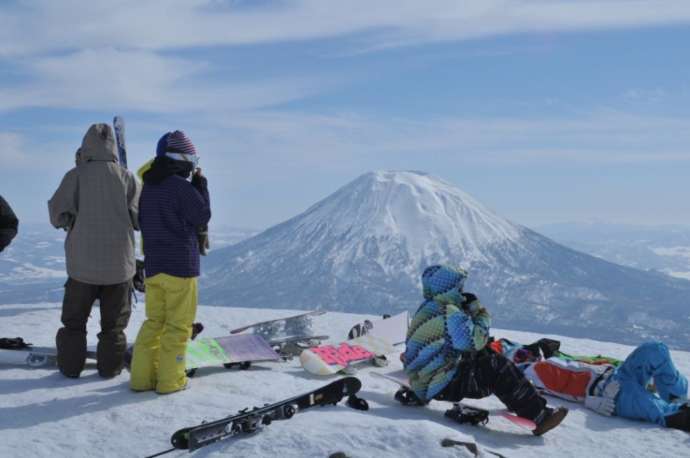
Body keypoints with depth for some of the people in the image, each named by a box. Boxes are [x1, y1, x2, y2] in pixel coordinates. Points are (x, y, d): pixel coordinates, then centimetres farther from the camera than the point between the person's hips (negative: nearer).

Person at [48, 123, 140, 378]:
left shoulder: (76, 175, -6)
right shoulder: (126, 177, -4)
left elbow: (58, 214, -8)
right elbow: (140, 218, -6)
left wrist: (70, 220, 13)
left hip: (82, 261, 0)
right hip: (119, 262, 0)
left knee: (74, 319, 14)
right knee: (113, 321, 12)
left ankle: (70, 366, 18)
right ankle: (110, 367, 14)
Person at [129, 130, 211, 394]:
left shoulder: (148, 186, 9)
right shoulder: (182, 187, -15)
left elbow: (142, 221, 16)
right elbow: (203, 217, -5)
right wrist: (201, 184, 3)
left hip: (152, 265, 7)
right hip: (181, 265, -7)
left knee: (154, 321, 15)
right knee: (178, 324, 2)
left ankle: (142, 376, 16)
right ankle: (170, 380, 6)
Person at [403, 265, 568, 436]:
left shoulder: (428, 308, 10)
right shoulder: (448, 313, -21)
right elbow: (475, 340, -21)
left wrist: (468, 311, 4)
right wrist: (482, 315, -5)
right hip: (439, 387, -10)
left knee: (485, 355, 19)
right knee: (498, 367, -13)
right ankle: (538, 416, -8)